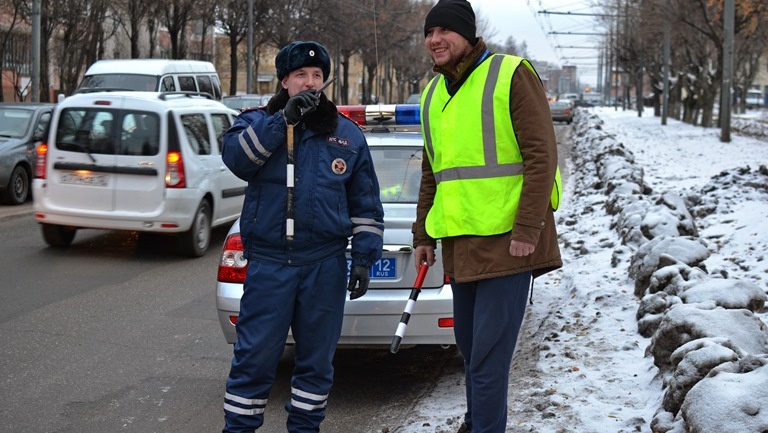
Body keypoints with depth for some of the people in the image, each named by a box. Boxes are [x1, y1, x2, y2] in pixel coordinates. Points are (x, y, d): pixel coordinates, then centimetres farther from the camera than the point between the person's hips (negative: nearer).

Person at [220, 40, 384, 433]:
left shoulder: (347, 134, 10)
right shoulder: (257, 122, 6)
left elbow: (365, 205, 11)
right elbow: (235, 156, -17)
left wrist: (364, 258, 4)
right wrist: (284, 119, -20)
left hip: (326, 265, 2)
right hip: (268, 264, -2)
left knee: (316, 359, 10)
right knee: (254, 357, -2)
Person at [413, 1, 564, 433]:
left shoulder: (510, 75, -8)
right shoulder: (434, 93, 15)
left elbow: (541, 155, -13)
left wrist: (527, 229, -19)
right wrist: (424, 234, 20)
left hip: (506, 240, -7)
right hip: (460, 244, 8)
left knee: (488, 354, -9)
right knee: (469, 344, 18)